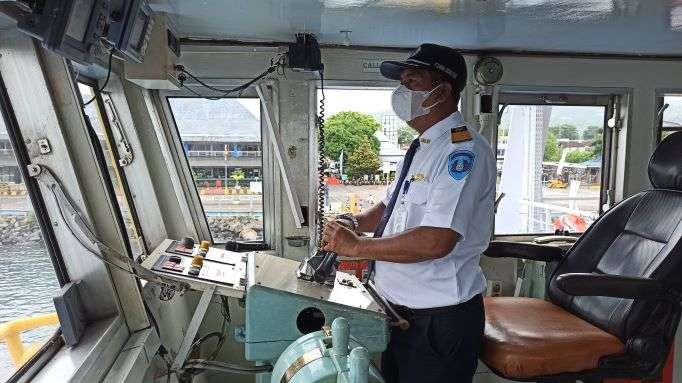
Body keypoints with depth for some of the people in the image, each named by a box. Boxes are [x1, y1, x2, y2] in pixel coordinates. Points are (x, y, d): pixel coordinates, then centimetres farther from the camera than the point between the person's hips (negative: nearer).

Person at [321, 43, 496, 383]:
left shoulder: (463, 150, -20)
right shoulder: (421, 148, 9)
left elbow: (436, 241, -29)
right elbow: (392, 205, 20)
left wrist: (357, 246, -20)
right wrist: (356, 222, 0)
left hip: (439, 320, -8)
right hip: (401, 312, 8)